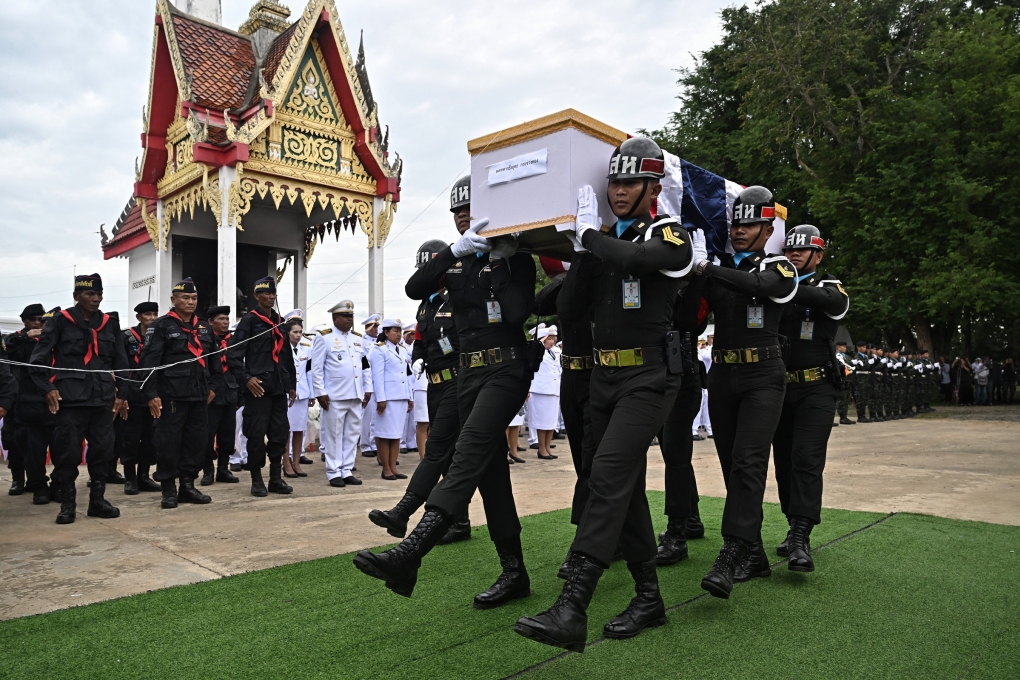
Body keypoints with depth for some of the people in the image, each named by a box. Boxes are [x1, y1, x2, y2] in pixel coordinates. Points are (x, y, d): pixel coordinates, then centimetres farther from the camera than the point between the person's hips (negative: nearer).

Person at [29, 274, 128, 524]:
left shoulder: (110, 324, 10)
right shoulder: (60, 321, 0)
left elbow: (120, 362, 14)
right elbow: (39, 358, -1)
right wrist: (47, 388, -10)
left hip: (103, 398, 3)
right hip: (70, 397, -3)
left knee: (102, 450, 5)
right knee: (68, 452, -2)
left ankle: (97, 500, 16)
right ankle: (67, 504, 10)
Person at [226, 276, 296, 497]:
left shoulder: (280, 322, 16)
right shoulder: (249, 321, -3)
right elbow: (233, 354, -9)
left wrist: (292, 384, 18)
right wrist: (246, 379, -17)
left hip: (279, 387, 6)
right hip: (257, 387, -6)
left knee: (280, 433, 6)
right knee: (257, 434, -2)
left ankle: (276, 478, 16)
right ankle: (257, 480, 9)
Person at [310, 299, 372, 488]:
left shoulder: (359, 339, 15)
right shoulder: (324, 338, -2)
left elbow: (366, 366, 17)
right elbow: (316, 368, -6)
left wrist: (368, 389, 11)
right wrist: (320, 393, -12)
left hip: (356, 396, 6)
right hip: (334, 396, -6)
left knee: (352, 434, 9)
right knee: (334, 435, 1)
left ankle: (347, 471, 17)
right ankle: (334, 473, 8)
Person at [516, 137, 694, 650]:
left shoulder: (669, 234, -4)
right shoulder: (605, 241, 14)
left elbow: (636, 258, -27)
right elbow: (573, 301, 6)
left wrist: (590, 232, -12)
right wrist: (583, 246, -3)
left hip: (648, 376, -7)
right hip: (604, 376, 7)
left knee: (608, 478, -20)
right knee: (627, 486, 11)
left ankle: (571, 611, -22)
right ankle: (649, 598, 24)